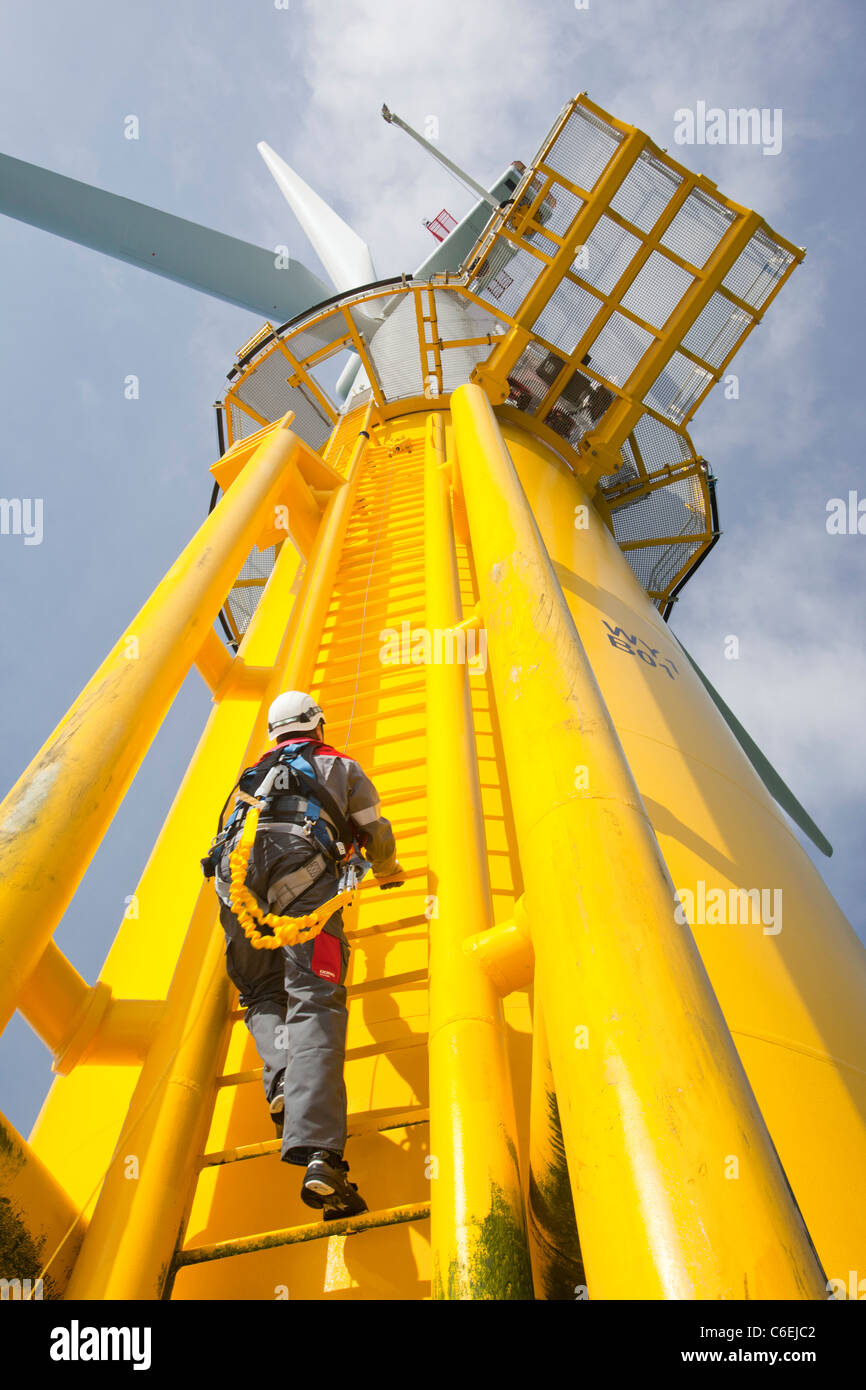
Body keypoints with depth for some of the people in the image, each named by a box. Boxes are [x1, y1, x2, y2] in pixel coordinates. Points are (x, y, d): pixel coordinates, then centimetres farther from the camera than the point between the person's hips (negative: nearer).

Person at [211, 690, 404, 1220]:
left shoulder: (257, 773, 40)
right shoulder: (341, 766, 31)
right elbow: (378, 835, 32)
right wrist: (389, 872, 52)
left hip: (236, 866, 4)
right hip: (301, 860, -3)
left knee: (262, 994, 16)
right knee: (315, 1001, -16)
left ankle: (284, 1080, -13)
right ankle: (320, 1156, -32)